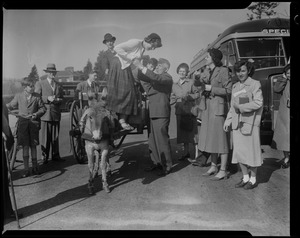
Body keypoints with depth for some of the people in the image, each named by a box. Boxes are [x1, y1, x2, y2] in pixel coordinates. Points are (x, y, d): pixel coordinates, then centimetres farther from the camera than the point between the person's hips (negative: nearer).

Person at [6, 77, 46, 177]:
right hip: (23, 123, 0)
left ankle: (35, 167, 19)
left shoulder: (37, 97, 1)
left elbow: (43, 108, 4)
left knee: (33, 146, 6)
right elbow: (10, 106, 16)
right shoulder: (18, 96, 3)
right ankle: (26, 169, 9)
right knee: (25, 146, 1)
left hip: (34, 123, 0)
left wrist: (37, 114, -11)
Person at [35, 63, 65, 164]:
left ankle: (55, 156, 15)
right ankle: (44, 156, 11)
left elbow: (62, 99, 17)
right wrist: (47, 98, -14)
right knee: (45, 137, 0)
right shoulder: (40, 84, 8)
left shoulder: (59, 86, 18)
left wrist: (58, 100, -6)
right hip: (45, 114, -3)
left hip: (56, 114, 3)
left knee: (55, 137, 6)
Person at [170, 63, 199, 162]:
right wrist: (174, 100, -6)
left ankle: (196, 154, 1)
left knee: (193, 133, -6)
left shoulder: (191, 82, 2)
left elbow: (197, 94, 0)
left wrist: (189, 97, -14)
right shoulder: (174, 85, 14)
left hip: (190, 111, -4)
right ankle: (186, 152, 23)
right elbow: (172, 98, 15)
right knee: (183, 132, 11)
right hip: (179, 111, 4)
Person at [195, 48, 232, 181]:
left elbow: (228, 90, -12)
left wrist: (210, 88, -14)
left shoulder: (223, 71, -7)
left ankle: (223, 170, 4)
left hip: (218, 107, -8)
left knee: (220, 137, -4)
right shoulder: (209, 72, 16)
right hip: (207, 108, 8)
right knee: (210, 138, 12)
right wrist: (202, 86, 6)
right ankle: (213, 167, 22)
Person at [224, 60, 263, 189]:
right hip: (237, 122, 6)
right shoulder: (235, 86, 14)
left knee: (251, 150, 2)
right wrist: (228, 121, 10)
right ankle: (245, 177, 21)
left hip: (250, 122, -5)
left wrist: (241, 107, -10)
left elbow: (258, 102, -12)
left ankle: (253, 179, 16)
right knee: (238, 151, 7)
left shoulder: (255, 84, -2)